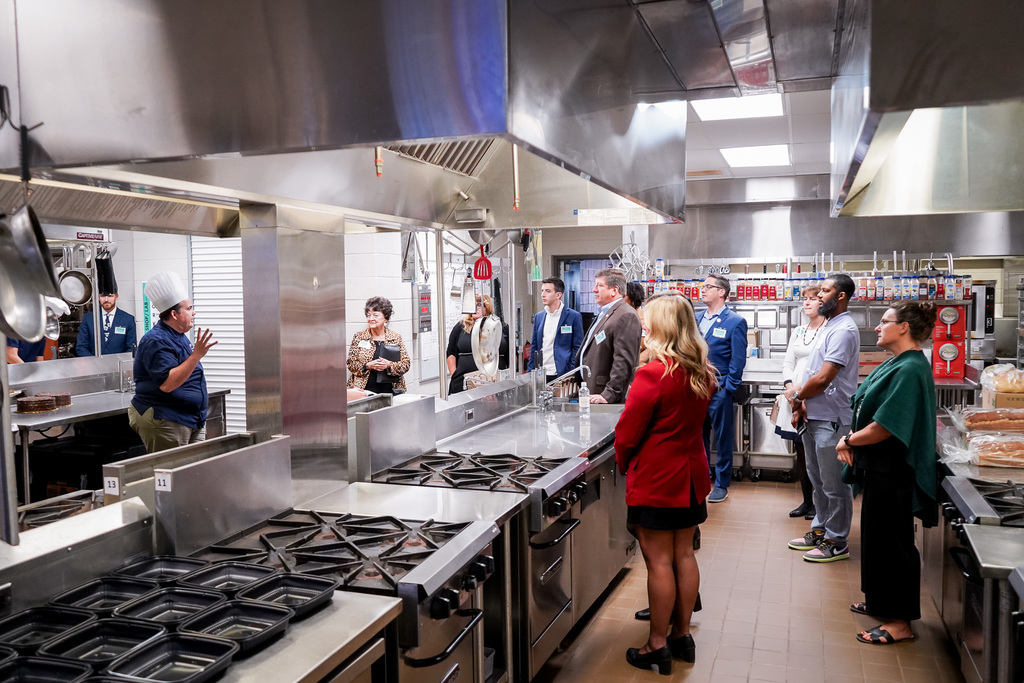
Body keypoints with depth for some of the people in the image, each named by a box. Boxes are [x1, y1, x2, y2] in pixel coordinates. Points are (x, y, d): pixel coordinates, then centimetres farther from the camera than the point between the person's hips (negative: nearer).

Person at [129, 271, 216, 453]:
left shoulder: (178, 337, 15)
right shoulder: (156, 341, -17)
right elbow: (167, 384, -29)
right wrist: (196, 355, -32)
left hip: (193, 422, 10)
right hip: (165, 424, -10)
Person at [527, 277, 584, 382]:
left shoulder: (574, 316, -2)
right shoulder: (538, 317, 13)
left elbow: (578, 348, -3)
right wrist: (530, 373, 10)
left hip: (561, 376, -4)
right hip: (540, 375, 4)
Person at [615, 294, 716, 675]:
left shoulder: (653, 375, -21)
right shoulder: (703, 374, 2)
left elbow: (627, 432, -15)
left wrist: (623, 465, 4)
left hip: (656, 480, -7)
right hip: (692, 475, 7)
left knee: (659, 562, 2)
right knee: (684, 555, 15)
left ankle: (657, 647, 13)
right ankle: (682, 635, 28)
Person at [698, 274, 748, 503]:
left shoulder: (735, 322, -7)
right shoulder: (697, 319, 10)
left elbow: (738, 360, -9)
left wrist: (728, 388, -12)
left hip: (719, 389, -5)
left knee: (722, 439, 5)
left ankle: (721, 484, 16)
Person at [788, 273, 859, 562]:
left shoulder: (844, 331, -17)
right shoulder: (830, 327, 16)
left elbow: (823, 378, -22)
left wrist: (797, 396, -7)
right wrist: (802, 404, 5)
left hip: (831, 420, -10)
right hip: (814, 417, 10)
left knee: (834, 484, 1)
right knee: (818, 479, 19)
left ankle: (837, 542, 12)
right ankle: (820, 531, 32)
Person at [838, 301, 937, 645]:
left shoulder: (909, 370, -23)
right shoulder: (896, 364, 9)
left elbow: (883, 428, -26)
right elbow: (870, 409, 14)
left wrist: (848, 441, -11)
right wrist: (852, 437, -2)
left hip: (893, 473, -10)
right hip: (879, 468, 10)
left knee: (892, 542, 1)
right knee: (877, 536, 20)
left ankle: (900, 621, 13)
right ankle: (880, 602, 35)